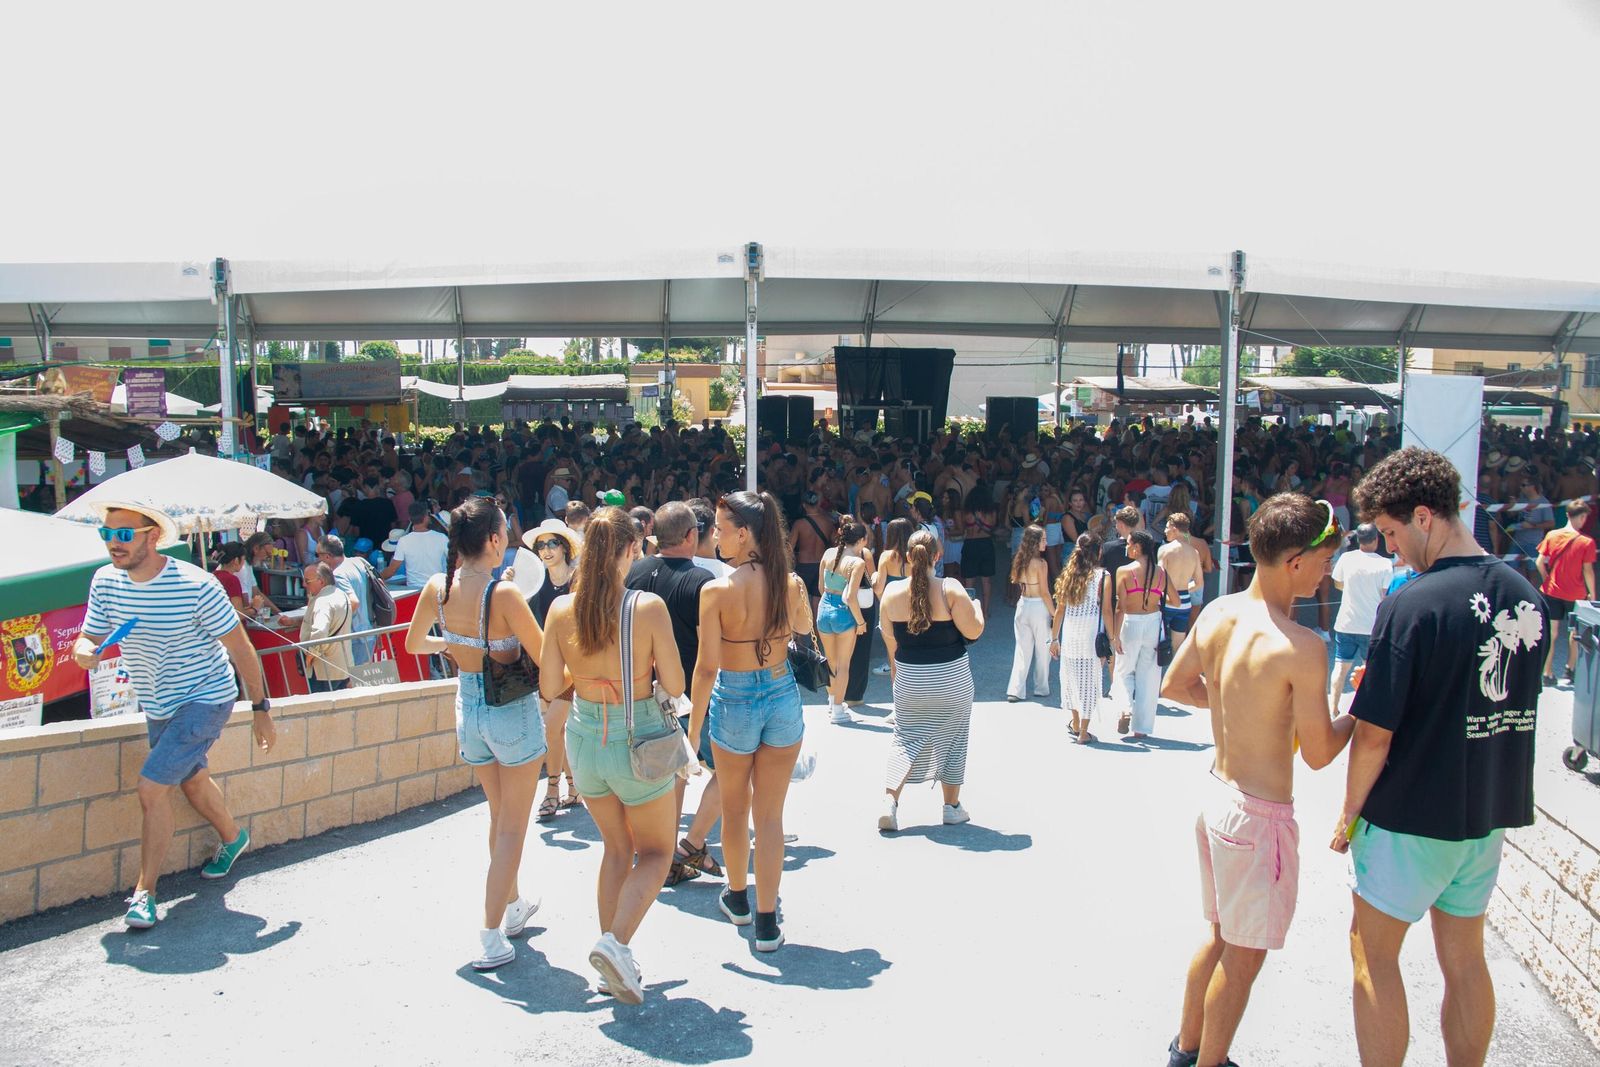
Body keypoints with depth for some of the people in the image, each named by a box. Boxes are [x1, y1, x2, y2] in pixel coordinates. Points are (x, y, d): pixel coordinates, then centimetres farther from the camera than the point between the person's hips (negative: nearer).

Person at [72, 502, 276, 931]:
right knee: (191, 779, 25)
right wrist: (83, 652, -28)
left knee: (152, 787, -17)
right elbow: (89, 638, -1)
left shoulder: (195, 585, -26)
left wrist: (261, 710, -14)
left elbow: (240, 648, -18)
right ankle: (232, 837, 53)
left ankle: (144, 893, -3)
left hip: (206, 699, -7)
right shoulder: (105, 581, -9)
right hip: (157, 706, 7)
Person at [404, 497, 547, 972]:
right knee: (512, 828, 6)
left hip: (468, 709, 6)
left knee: (499, 815, 25)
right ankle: (491, 938, 8)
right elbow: (544, 656, -18)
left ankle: (512, 906, 41)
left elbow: (413, 643, 11)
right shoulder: (503, 594, -23)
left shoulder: (437, 588, -5)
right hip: (513, 710, -6)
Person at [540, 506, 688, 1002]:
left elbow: (549, 687, -2)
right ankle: (616, 942, -6)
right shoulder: (648, 607, -18)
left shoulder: (562, 609, -8)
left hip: (584, 736, 4)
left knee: (616, 848, 22)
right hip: (637, 742, -4)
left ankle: (614, 964, 24)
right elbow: (674, 685, -13)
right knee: (655, 852, 15)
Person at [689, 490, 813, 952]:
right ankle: (767, 923, 12)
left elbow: (706, 668, -15)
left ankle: (737, 897, 39)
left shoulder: (717, 590, -17)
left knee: (735, 809, 20)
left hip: (734, 702, -2)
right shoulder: (792, 583, -7)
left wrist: (693, 729, -7)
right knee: (770, 815, 10)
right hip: (783, 698, 2)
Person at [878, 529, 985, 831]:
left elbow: (890, 641, 3)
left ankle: (890, 800, -3)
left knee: (905, 740, 12)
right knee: (952, 740, 14)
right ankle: (952, 807, 22)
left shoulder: (892, 593, -5)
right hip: (952, 680, -2)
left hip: (909, 681, 2)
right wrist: (977, 607, 8)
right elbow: (973, 631, -12)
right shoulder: (950, 589, -14)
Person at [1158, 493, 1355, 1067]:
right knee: (1244, 956, 12)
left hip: (1217, 795, 8)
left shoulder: (1215, 614, -2)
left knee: (1222, 935, 26)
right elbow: (1318, 753, -16)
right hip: (1260, 815, -8)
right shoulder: (1302, 648, -25)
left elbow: (1175, 686, 11)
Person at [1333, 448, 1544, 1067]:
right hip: (1491, 812, 7)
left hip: (1412, 817, -7)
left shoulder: (1412, 605, -22)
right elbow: (1516, 705, 13)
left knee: (1373, 953, 8)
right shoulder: (1525, 596, 0)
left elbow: (1374, 734, -19)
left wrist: (1349, 813, -6)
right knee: (1464, 958, 18)